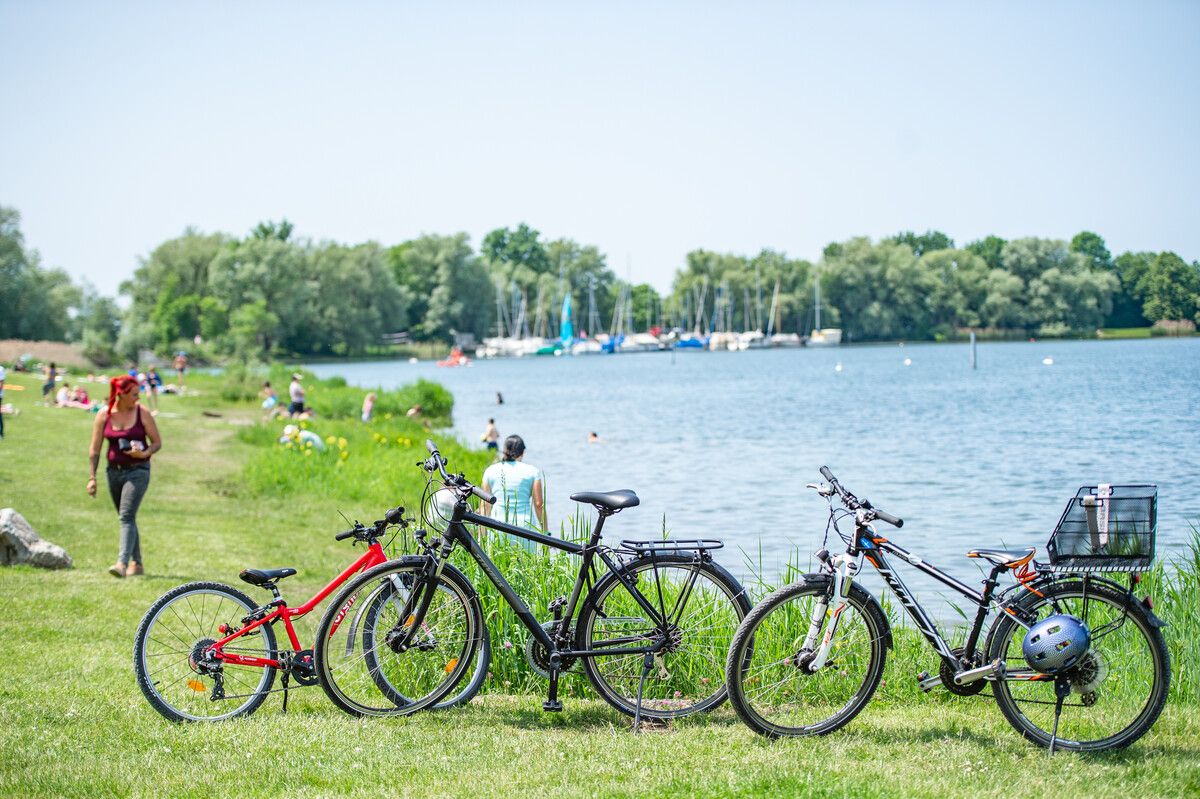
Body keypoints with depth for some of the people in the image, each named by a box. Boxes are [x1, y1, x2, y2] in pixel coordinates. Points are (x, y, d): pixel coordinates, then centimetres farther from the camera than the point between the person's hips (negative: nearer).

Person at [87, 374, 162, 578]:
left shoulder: (142, 413, -6)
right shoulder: (103, 415, -1)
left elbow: (157, 442, 1)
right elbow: (94, 449, 3)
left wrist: (144, 454, -19)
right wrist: (92, 477, -1)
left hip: (137, 471, -4)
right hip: (114, 471, 4)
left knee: (127, 516, -18)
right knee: (126, 518, 14)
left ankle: (122, 563, -27)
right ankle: (136, 563, 27)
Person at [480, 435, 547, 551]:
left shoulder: (491, 471, 7)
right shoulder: (533, 471, 4)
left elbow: (485, 505, 8)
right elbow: (539, 504, 1)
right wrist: (544, 532, 9)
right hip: (525, 525, -1)